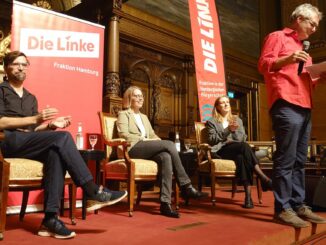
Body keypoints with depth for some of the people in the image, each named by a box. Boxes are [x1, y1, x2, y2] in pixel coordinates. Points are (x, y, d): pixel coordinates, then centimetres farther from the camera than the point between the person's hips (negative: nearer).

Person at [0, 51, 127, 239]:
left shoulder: (31, 98, 26)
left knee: (56, 152, -30)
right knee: (62, 138, -26)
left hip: (27, 144, 5)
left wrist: (50, 125, -3)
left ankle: (50, 217, -34)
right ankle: (93, 192, -25)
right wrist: (34, 119, -14)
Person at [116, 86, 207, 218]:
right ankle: (186, 187, -23)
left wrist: (159, 142, 0)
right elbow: (124, 135, -5)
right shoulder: (123, 114, 12)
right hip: (132, 149, -5)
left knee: (166, 157, -32)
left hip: (147, 150, 6)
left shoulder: (144, 117, 33)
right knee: (169, 144, -26)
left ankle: (165, 202, -38)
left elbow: (152, 135, 22)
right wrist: (143, 139, -12)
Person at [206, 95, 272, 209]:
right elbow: (211, 140, -3)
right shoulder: (211, 122, 14)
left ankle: (248, 195, -46)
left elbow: (242, 138, 13)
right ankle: (264, 179, -41)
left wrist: (234, 131, -8)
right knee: (244, 146, -35)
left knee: (241, 157, -38)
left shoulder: (237, 120, 26)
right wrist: (227, 130, -11)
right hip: (220, 151, -3)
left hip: (237, 150, 4)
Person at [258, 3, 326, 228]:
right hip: (286, 106, -9)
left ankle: (298, 204, 13)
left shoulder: (302, 47, 31)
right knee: (286, 159, -10)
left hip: (305, 107, 9)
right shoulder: (278, 37, 7)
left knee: (299, 161, 8)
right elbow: (263, 64, -6)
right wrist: (287, 59, -20)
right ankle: (283, 208, -6)